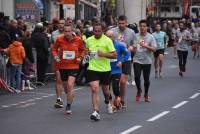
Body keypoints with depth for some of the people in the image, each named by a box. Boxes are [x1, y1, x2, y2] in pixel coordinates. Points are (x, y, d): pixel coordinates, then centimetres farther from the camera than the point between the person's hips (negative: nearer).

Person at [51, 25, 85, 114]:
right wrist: (55, 56, -8)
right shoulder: (59, 39, -6)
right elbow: (54, 48, 9)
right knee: (66, 87, 12)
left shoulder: (78, 40, -6)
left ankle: (68, 106, -7)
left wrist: (80, 58, -4)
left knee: (70, 85, -16)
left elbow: (82, 50, 12)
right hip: (62, 66, 2)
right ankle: (70, 98, 43)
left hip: (73, 66, -2)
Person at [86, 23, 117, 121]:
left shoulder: (107, 40, -8)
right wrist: (87, 52, 1)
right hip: (92, 68, 1)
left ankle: (107, 102, 51)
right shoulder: (89, 40, 3)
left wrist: (103, 54, -23)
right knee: (94, 89, -16)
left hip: (105, 69, -1)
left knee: (105, 90, 16)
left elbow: (114, 55, -10)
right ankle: (96, 112, -20)